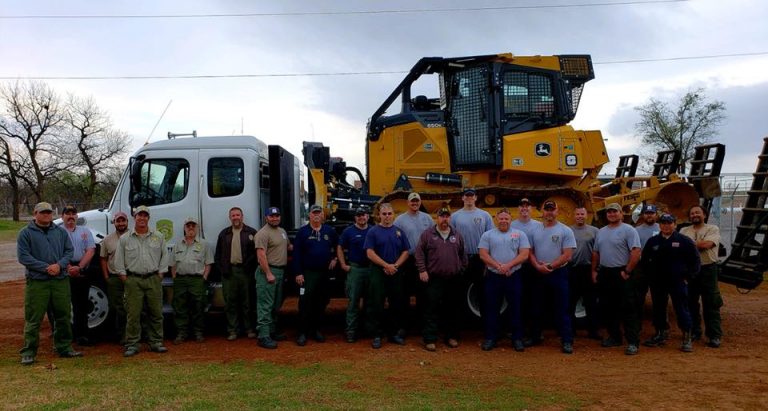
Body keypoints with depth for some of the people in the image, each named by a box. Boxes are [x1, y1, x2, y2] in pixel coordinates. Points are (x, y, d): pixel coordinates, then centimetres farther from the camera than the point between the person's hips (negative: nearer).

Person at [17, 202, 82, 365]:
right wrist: (46, 268, -15)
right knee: (34, 318, -1)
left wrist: (59, 265, -11)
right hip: (37, 281, -4)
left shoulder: (60, 232, 12)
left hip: (61, 280, 4)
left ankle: (64, 347, 22)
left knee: (63, 316, 10)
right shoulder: (26, 233, 0)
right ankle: (29, 352, 8)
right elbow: (23, 256, -7)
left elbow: (69, 251, 8)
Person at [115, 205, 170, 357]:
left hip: (153, 279, 2)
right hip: (133, 280, -1)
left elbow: (164, 256, 11)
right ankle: (132, 345, 5)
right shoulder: (125, 239, 6)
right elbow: (118, 260, 7)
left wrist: (160, 273, 4)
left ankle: (156, 342, 14)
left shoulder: (158, 237, 10)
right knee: (133, 314, -2)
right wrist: (124, 276, 1)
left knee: (156, 313, 4)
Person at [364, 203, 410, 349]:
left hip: (396, 273, 3)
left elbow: (405, 252, 7)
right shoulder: (373, 231, 0)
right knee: (377, 305, -1)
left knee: (398, 304, 8)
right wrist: (387, 266, -15)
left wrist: (395, 266, -9)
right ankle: (377, 335, 7)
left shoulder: (399, 231, 10)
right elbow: (370, 253, -8)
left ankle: (396, 333, 20)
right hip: (378, 272, -3)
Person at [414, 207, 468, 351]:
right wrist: (422, 270, -8)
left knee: (453, 310, 10)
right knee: (432, 310, -2)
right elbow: (419, 252, -1)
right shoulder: (428, 234, 1)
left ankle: (452, 337, 22)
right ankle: (429, 339, 2)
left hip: (454, 280, 3)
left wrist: (462, 269, 10)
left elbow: (463, 254, 17)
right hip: (434, 279, -3)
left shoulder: (457, 235, 12)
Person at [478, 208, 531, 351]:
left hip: (514, 276, 0)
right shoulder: (487, 235, 5)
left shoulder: (520, 234, 4)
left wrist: (509, 265, -16)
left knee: (515, 308, 6)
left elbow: (524, 255, -4)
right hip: (493, 276, 0)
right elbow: (483, 255, -3)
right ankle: (490, 338, 15)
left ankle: (517, 338, 16)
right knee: (492, 308, 6)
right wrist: (498, 266, -15)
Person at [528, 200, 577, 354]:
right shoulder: (535, 230, 7)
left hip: (559, 273, -4)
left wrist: (550, 266, -17)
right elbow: (530, 252, 6)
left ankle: (567, 341, 1)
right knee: (536, 306, 13)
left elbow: (567, 255, -11)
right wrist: (538, 266, -11)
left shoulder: (565, 230, -4)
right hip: (538, 273, 4)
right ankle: (535, 336, 26)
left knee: (562, 308, -2)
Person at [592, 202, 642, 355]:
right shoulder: (601, 232, 14)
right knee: (607, 308, 12)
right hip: (604, 273, 7)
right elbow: (596, 253, 20)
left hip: (621, 274, -7)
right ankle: (614, 337, 24)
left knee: (628, 309, -7)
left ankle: (633, 342, -5)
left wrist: (627, 271, -17)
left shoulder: (628, 230, -8)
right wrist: (594, 270, 13)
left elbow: (636, 252, -16)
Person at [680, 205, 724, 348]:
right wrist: (698, 245, -15)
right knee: (691, 303, 10)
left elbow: (707, 244, -18)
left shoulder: (713, 229, 0)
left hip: (708, 269, -4)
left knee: (711, 304, -3)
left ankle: (715, 336, 2)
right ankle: (694, 332, 22)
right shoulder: (684, 231, 10)